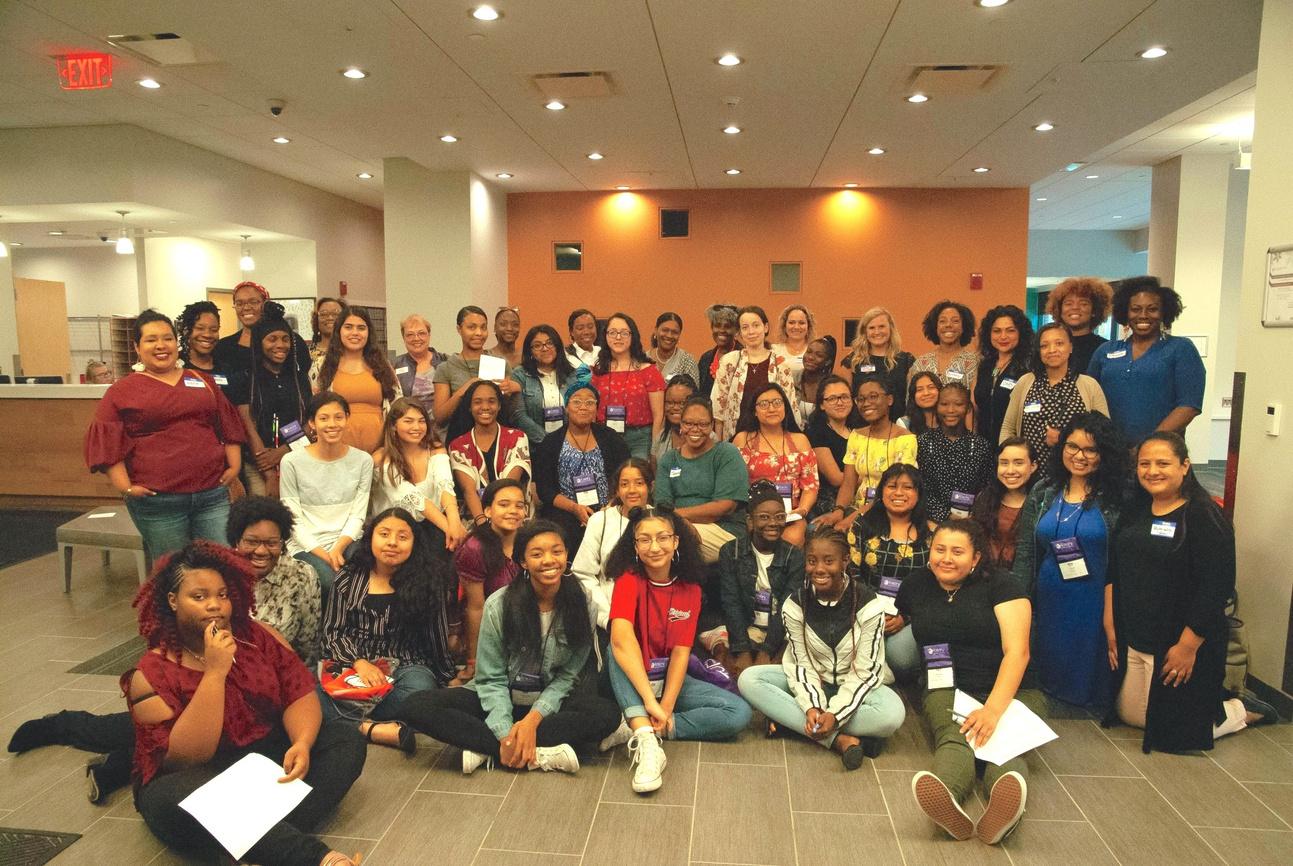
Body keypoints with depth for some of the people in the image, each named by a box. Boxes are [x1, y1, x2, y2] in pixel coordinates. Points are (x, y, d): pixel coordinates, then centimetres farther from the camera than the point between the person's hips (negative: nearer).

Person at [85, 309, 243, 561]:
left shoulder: (202, 382, 16)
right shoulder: (121, 391, 5)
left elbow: (228, 425, 17)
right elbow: (107, 441, -1)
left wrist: (235, 466, 7)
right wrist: (125, 486, -10)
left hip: (212, 494, 3)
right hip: (157, 500, -2)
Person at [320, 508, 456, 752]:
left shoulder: (425, 582, 4)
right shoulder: (349, 579, 9)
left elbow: (437, 634, 7)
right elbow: (333, 632, 6)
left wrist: (444, 675, 8)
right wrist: (359, 662, -10)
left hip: (405, 666, -1)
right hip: (352, 665, 1)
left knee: (420, 688, -37)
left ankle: (354, 724, -24)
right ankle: (376, 729, -28)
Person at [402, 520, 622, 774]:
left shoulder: (581, 604, -10)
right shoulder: (499, 605, -13)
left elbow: (567, 675, -6)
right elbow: (491, 678, -10)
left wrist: (533, 719, -21)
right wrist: (505, 734, -25)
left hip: (550, 703, 0)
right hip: (501, 700, 0)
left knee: (608, 713, -31)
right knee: (417, 707, -24)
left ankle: (484, 750, -26)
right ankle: (540, 755, -28)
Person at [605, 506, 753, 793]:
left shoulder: (690, 588, -4)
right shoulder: (629, 579, -16)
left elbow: (681, 652, -11)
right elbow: (621, 639, -33)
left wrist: (666, 706, -25)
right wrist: (650, 701, -43)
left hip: (669, 679, 3)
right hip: (630, 680, -3)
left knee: (739, 713, -16)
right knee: (616, 650, -34)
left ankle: (640, 731, -22)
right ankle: (646, 739, -46)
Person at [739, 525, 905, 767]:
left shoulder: (868, 604, -17)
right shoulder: (795, 604, -11)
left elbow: (866, 670, -16)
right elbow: (801, 663, -10)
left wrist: (835, 714, -26)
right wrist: (811, 707, -27)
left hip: (853, 686, -2)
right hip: (811, 684, 2)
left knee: (893, 714, -34)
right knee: (748, 679, -23)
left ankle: (789, 720, -25)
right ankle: (840, 740, -28)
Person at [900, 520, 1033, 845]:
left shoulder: (1000, 585, -1)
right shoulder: (915, 586, 10)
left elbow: (1017, 651, -13)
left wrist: (993, 709, -25)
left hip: (1009, 690, 0)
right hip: (947, 689, 1)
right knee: (955, 738, -32)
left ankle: (1004, 807, -63)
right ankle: (946, 801, -64)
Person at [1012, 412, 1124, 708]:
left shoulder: (1114, 499, -5)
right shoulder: (1042, 495, 6)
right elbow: (1024, 554, 6)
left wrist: (1113, 614, -13)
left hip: (1095, 603, -3)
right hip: (1049, 602, 3)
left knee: (1088, 674, 3)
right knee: (1050, 675, 8)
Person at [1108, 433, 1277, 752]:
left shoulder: (1205, 516, -15)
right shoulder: (1135, 511, 5)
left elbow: (1216, 587, -20)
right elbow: (1116, 575, 8)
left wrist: (1188, 646, -21)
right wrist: (1113, 631, 6)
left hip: (1181, 645, -7)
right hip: (1132, 642, 7)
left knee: (1173, 733, 6)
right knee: (1128, 715, 18)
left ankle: (1242, 710, 30)